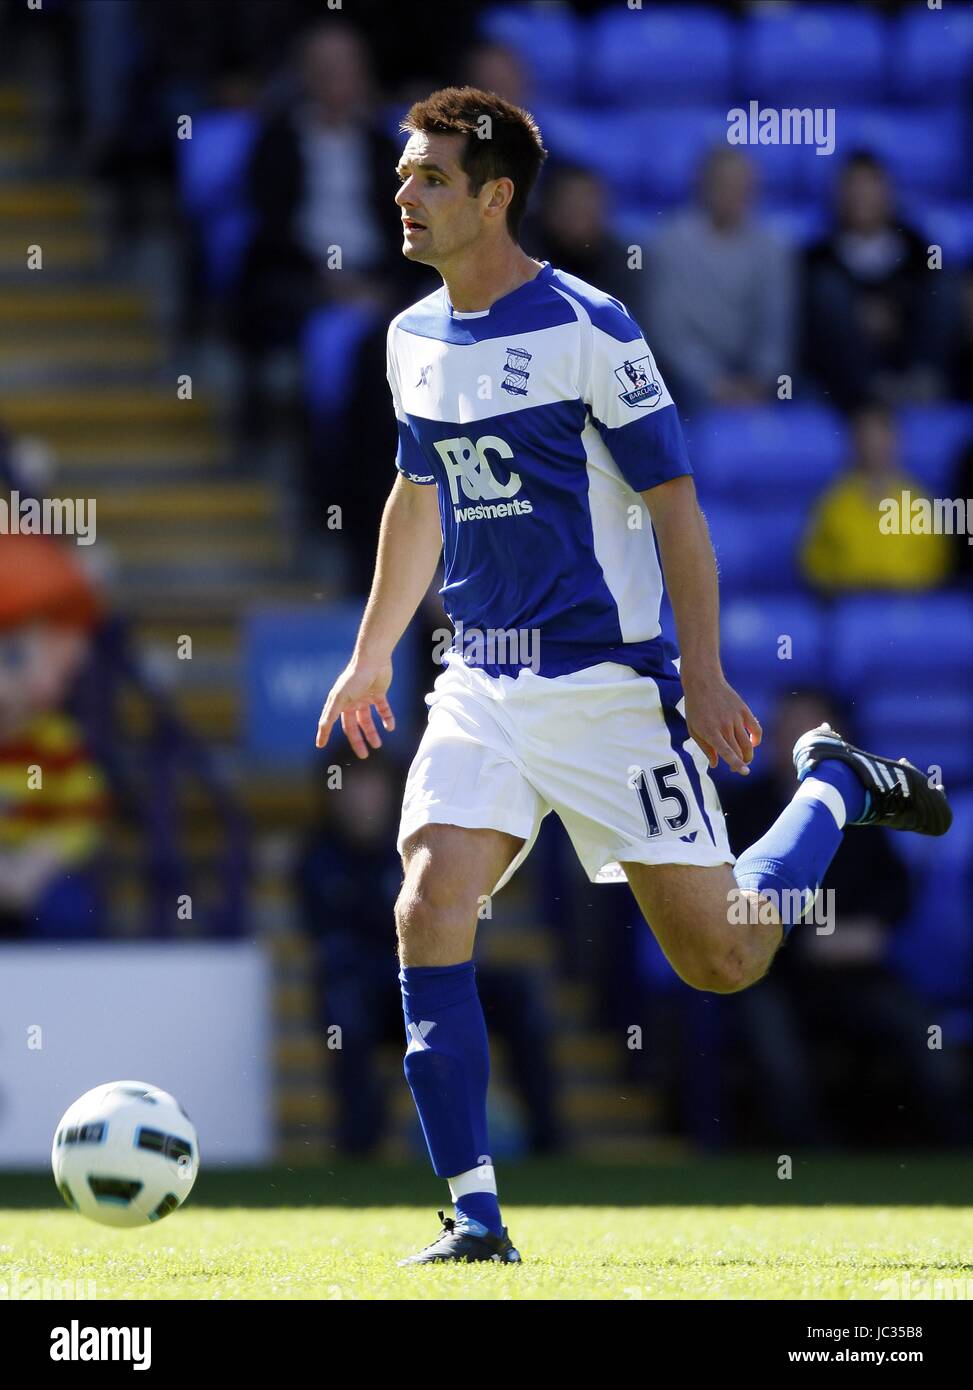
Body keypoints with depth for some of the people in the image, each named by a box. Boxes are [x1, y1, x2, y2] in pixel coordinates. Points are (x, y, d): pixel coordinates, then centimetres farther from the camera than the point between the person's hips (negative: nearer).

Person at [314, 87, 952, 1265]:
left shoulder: (586, 328, -12)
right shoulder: (414, 340, 8)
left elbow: (673, 503, -10)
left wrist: (703, 677, -14)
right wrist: (371, 655, 28)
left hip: (609, 683, -5)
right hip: (481, 685, 5)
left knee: (723, 959, -2)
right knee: (428, 908, -16)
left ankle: (835, 791, 27)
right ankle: (474, 1214, -12)